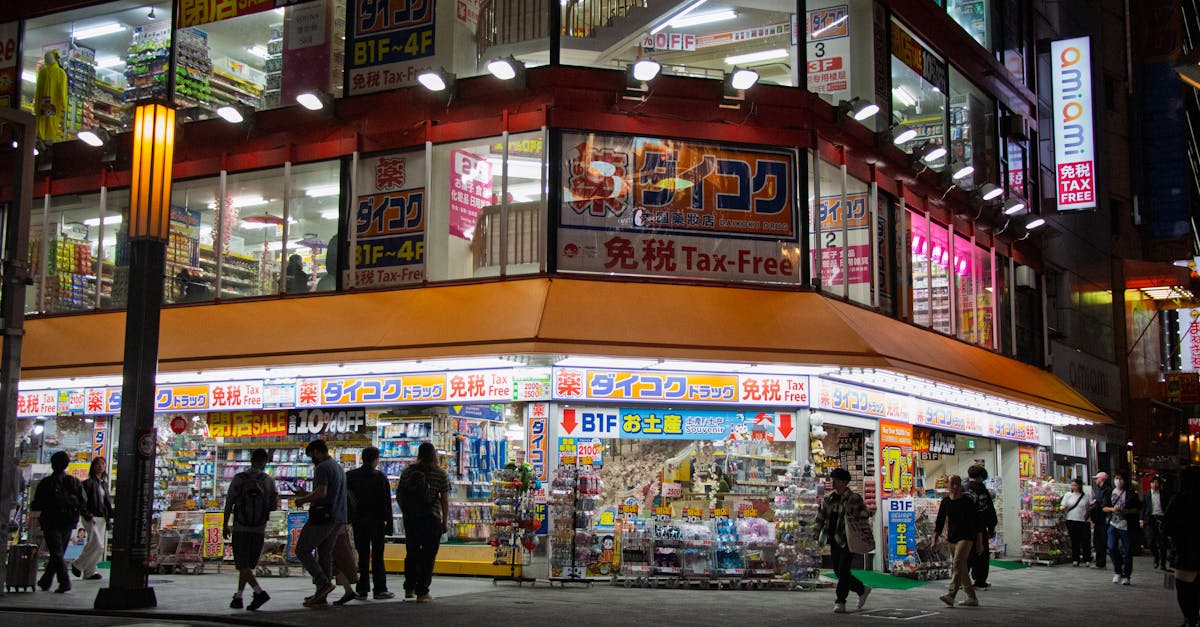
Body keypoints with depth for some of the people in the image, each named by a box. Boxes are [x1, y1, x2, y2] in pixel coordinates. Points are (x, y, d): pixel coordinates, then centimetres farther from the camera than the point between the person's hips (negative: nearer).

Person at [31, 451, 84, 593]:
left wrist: (32, 505, 16)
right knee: (58, 553, 15)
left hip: (51, 522, -4)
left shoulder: (45, 483, -7)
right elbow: (82, 504, 3)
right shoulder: (75, 482, 4)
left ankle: (65, 582, -19)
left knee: (56, 553, -5)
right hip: (68, 523, 4)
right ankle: (46, 581, 25)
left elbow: (37, 505, -5)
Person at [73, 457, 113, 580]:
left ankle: (89, 572, 14)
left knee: (93, 545, 8)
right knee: (98, 545, -13)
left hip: (101, 518, 7)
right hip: (91, 518, -7)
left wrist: (109, 518, 13)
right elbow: (82, 501, -12)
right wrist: (87, 516, -19)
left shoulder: (104, 483, 16)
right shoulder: (88, 483, -7)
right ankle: (77, 565, 3)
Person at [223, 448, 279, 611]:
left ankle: (260, 592, -21)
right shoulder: (269, 481, -5)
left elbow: (229, 504, -5)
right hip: (259, 530, 2)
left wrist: (226, 525, 7)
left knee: (243, 565, -2)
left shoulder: (238, 479, -7)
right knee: (247, 564, 17)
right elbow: (273, 507, 2)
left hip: (240, 529, -2)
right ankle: (238, 597, 20)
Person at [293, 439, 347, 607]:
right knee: (325, 554, 11)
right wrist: (307, 494, 25)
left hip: (323, 517, -9)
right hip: (338, 519, 9)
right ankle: (321, 596, 11)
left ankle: (324, 582, -12)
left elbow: (321, 493, -22)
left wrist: (303, 500, -7)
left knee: (302, 550, 0)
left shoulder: (322, 468, -10)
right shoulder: (339, 468, 21)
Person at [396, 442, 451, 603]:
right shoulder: (440, 474, -4)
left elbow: (398, 495, 6)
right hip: (431, 519, -3)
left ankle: (409, 588, 21)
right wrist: (445, 522, 2)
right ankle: (422, 593, 1)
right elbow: (445, 500, -5)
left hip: (410, 519, 3)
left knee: (412, 553, 17)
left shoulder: (408, 471, 3)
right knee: (428, 556, 3)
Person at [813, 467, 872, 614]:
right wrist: (817, 535, 5)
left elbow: (866, 512, -10)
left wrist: (853, 517, -28)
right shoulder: (828, 499, 11)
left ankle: (840, 602, -4)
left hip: (848, 541, -6)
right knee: (839, 572, 9)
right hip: (834, 541, 6)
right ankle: (862, 590, 29)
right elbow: (820, 518, 13)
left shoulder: (854, 498, -5)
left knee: (843, 571, -11)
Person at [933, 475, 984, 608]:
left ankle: (951, 595, -27)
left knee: (958, 564, -19)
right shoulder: (945, 502, 8)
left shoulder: (968, 502, -3)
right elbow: (939, 522, 12)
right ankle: (972, 598, 18)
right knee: (962, 568, 9)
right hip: (952, 539, 5)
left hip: (966, 538, -5)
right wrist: (935, 540, 5)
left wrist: (980, 542, -2)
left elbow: (977, 522, 0)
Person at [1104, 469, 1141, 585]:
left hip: (1126, 526, -3)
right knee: (1111, 549, -5)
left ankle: (1126, 576, 11)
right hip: (1113, 525, 3)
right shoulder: (1110, 492, 10)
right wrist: (1112, 509, -8)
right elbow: (1104, 507, 12)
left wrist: (1125, 511, -16)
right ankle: (1117, 572, 14)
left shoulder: (1131, 493, -1)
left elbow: (1137, 509, -1)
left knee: (1127, 552, 1)